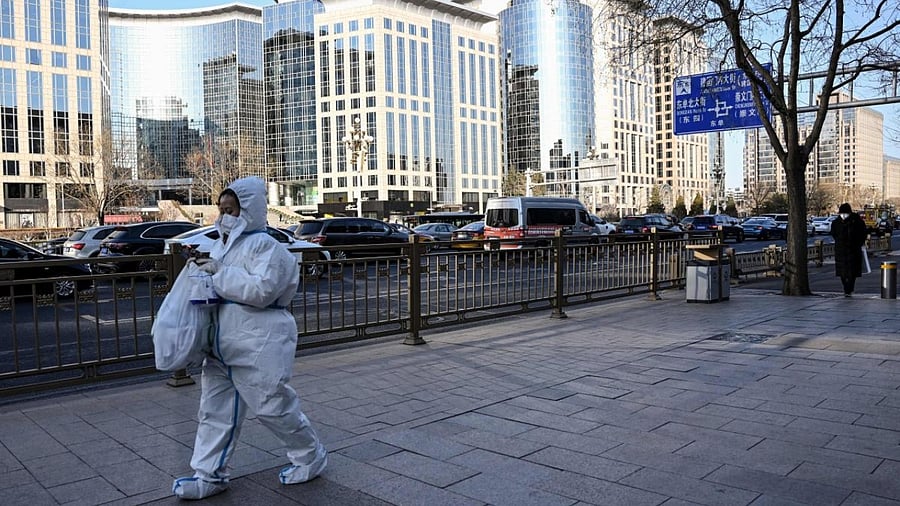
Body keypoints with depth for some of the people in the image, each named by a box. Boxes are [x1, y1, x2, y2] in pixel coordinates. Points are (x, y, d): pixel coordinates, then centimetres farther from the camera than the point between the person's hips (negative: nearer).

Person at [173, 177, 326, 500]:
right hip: (223, 343, 9)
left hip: (258, 346, -9)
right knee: (215, 409, 11)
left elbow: (262, 290, -26)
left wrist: (219, 273, -21)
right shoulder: (223, 243, 14)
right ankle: (209, 475, 23)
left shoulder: (264, 245, -14)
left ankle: (310, 457, 25)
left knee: (273, 407, 3)